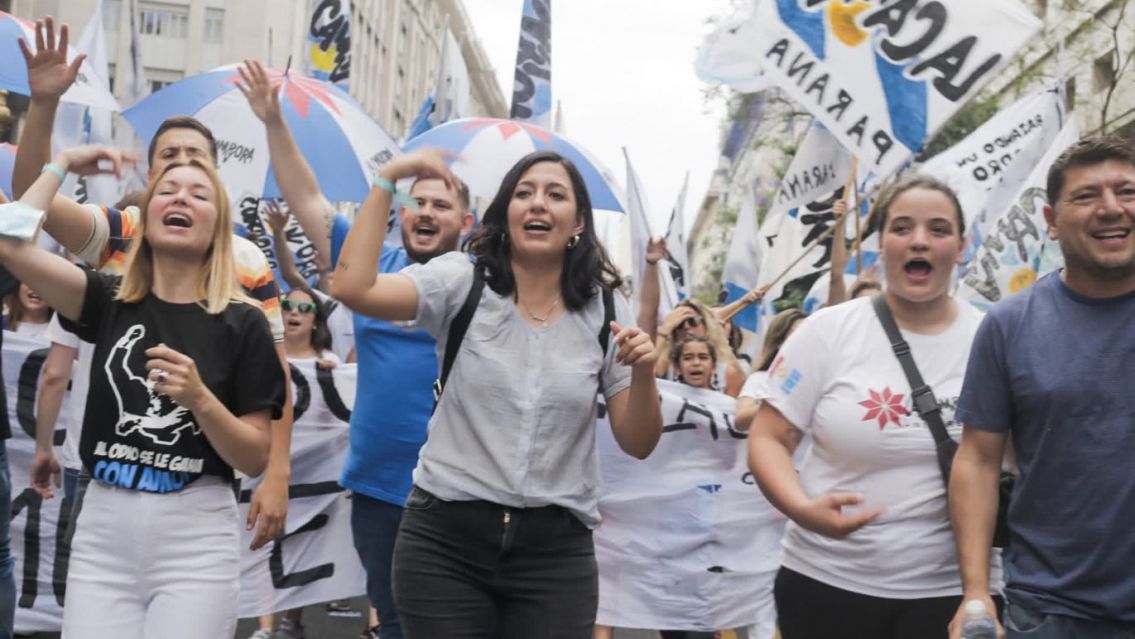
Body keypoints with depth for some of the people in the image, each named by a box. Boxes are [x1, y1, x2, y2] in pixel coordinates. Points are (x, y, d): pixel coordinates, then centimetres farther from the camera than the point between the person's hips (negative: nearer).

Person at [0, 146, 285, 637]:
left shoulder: (242, 323, -2)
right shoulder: (110, 302, 6)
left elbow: (255, 460, -2)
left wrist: (199, 399, -19)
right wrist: (62, 164, 5)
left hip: (196, 538, -2)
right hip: (102, 529, 2)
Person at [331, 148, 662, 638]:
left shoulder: (605, 310, 3)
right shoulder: (461, 283, -1)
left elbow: (638, 444, 3)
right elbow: (352, 287, -17)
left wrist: (643, 375, -16)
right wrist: (387, 178, -13)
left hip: (555, 549, 1)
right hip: (445, 539, -1)